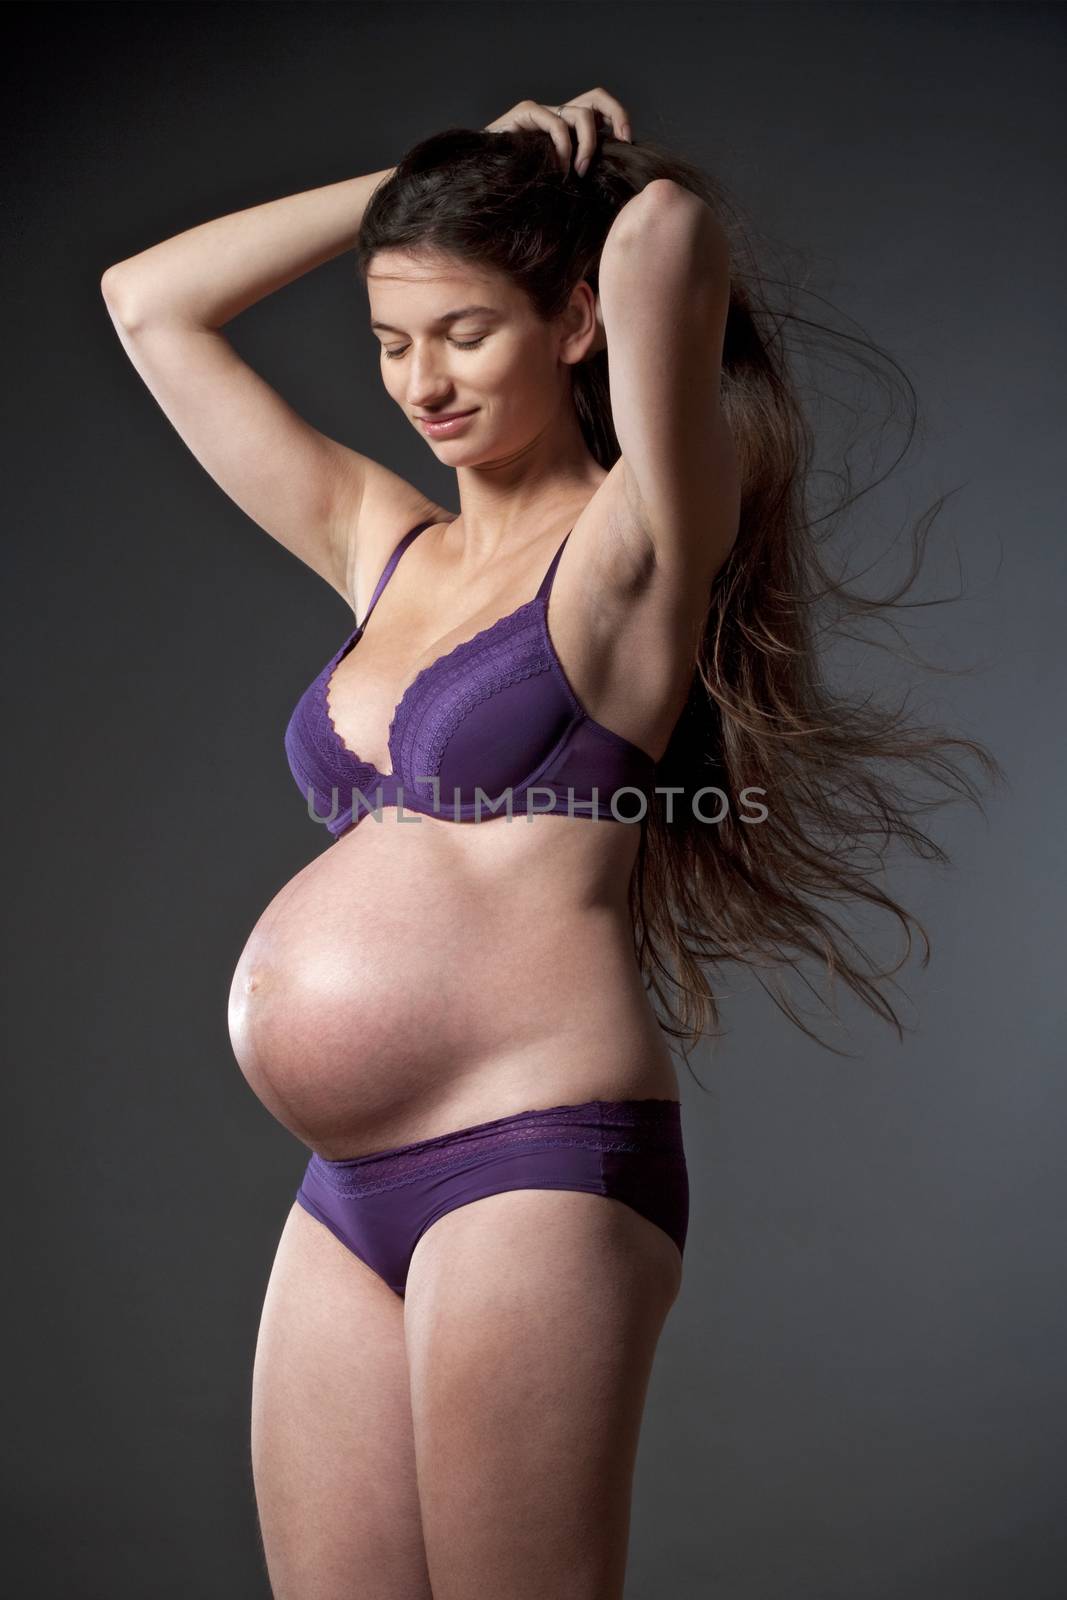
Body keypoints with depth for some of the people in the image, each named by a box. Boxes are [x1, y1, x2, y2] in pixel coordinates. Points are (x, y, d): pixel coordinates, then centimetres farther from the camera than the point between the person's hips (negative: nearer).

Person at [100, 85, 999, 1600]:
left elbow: (668, 237, -20)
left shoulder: (632, 547, -3)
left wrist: (618, 183, 4)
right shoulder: (384, 544, 15)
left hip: (536, 1169, -7)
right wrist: (417, 179, 15)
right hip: (346, 1198, 7)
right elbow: (147, 300, 21)